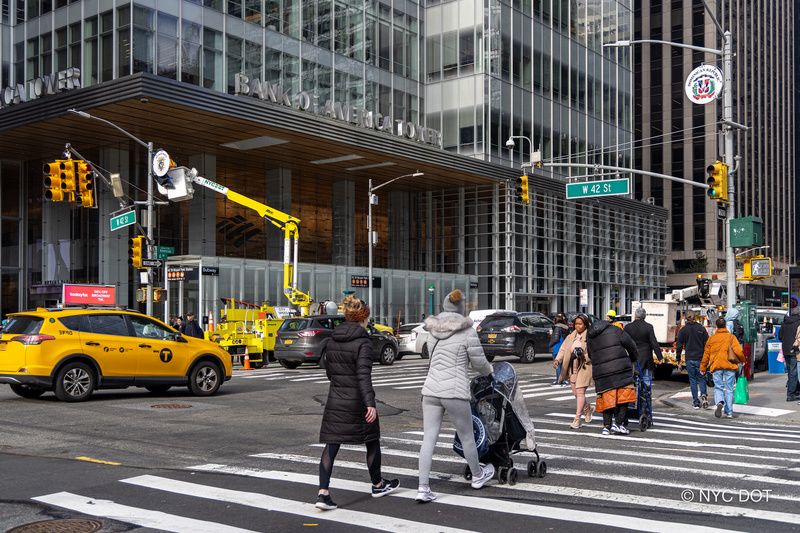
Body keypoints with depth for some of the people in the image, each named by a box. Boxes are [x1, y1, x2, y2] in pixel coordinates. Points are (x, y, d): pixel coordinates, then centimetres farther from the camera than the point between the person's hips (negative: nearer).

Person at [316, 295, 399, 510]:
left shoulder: (332, 341, 6)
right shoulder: (363, 342, -14)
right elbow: (364, 375, -23)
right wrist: (370, 403, -28)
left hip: (335, 400, 5)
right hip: (358, 402, -5)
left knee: (331, 446, 3)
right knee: (372, 441, 15)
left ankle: (323, 493, -9)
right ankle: (378, 485, 31)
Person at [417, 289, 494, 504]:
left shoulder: (433, 331, 10)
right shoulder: (467, 331, -6)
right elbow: (479, 363, 0)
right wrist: (489, 370, 23)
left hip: (431, 390, 4)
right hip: (455, 392, -4)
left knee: (428, 439, 4)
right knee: (467, 437, 15)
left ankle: (423, 488, -1)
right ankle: (477, 476, 35)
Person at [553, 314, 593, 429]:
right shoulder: (570, 337, 13)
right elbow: (563, 349, 8)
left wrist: (584, 356, -21)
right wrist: (557, 360, -8)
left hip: (584, 367, -6)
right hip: (572, 368, 6)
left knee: (580, 391, -11)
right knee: (575, 393, 11)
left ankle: (577, 419, -9)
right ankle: (587, 408, 39)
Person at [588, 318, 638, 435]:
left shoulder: (589, 339, 17)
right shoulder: (615, 331, 7)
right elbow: (632, 346, 11)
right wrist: (633, 360, 28)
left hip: (600, 372, 4)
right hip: (620, 369, -3)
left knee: (606, 399, 9)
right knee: (623, 397, 3)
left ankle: (606, 426, 6)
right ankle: (618, 423, -3)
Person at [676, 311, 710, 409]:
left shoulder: (683, 330, 0)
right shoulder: (701, 329, 0)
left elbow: (679, 345, 2)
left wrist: (678, 359, 9)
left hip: (689, 359, 0)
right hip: (700, 358, 0)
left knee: (692, 380, 6)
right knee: (701, 378, 11)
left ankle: (696, 402, 4)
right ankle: (703, 394, -15)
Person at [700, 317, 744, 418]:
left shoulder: (711, 338, 7)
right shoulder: (731, 337, 2)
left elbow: (706, 354, 9)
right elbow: (738, 351, -7)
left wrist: (703, 368, 17)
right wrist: (742, 360, 12)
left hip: (716, 367, 1)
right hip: (729, 366, 0)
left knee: (718, 388, 6)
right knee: (729, 389, 7)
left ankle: (720, 402, -24)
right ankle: (729, 412, 7)